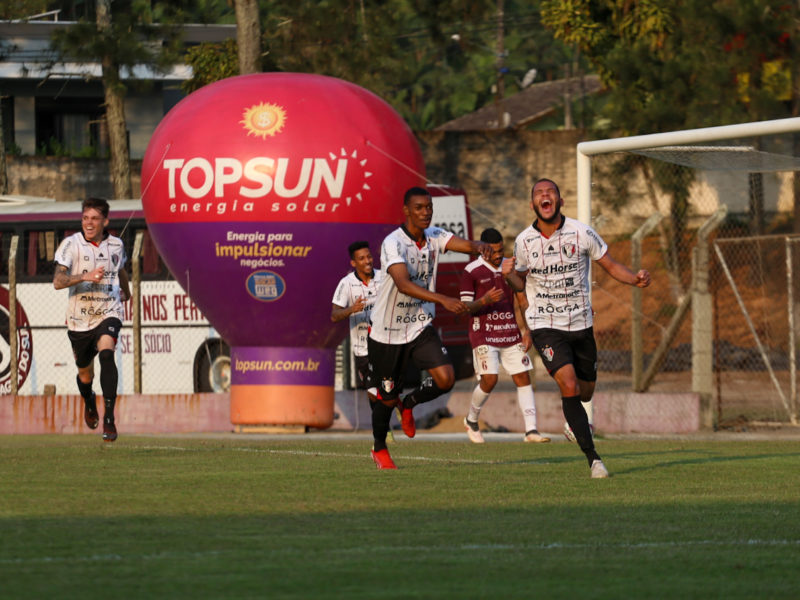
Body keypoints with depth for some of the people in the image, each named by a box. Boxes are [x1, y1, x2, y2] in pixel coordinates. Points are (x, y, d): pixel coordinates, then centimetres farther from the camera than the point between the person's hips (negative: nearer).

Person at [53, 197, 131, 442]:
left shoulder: (116, 245, 1)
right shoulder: (71, 244, -9)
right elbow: (58, 281, -19)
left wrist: (126, 292, 43)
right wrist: (85, 276, -34)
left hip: (109, 313, 0)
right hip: (79, 318, 0)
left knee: (106, 353, -28)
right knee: (84, 372, 13)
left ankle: (109, 419, -29)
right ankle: (89, 403, 51)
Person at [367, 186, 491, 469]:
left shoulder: (435, 236, -2)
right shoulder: (393, 244, -23)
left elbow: (467, 245, -13)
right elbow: (403, 284, -38)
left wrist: (480, 246, -39)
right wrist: (443, 300, -50)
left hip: (421, 327, 5)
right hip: (388, 332, -5)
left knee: (446, 379, -15)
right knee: (388, 398, 6)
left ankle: (409, 404, 17)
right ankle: (379, 448, 34)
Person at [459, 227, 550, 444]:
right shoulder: (471, 272, -5)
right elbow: (466, 308, -6)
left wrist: (524, 331, 8)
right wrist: (485, 300, -25)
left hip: (511, 334, 5)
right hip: (484, 334, -5)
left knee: (523, 378, -4)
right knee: (489, 379, -14)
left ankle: (531, 430, -7)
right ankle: (471, 420, 12)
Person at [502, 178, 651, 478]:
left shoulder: (582, 233, -5)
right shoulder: (524, 241, -2)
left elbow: (611, 266, 2)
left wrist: (636, 279, -17)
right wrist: (509, 275, -11)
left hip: (580, 323, 2)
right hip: (545, 326, -2)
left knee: (585, 392, 12)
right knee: (569, 385, -21)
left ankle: (572, 418, 51)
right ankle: (593, 457, -19)